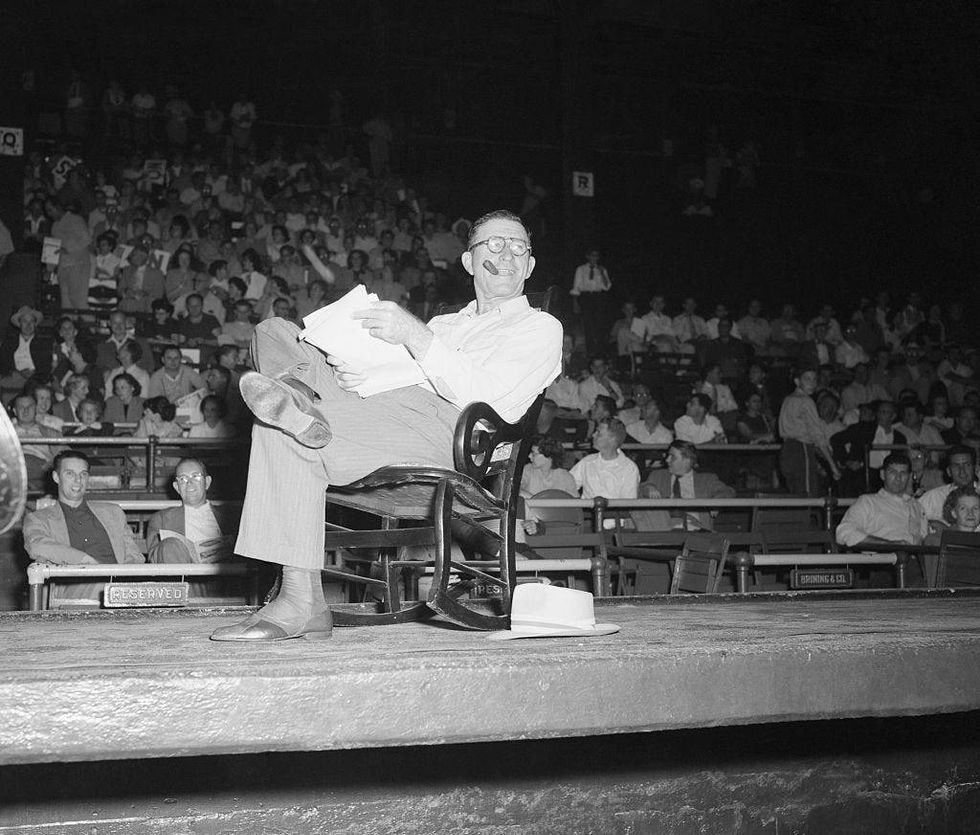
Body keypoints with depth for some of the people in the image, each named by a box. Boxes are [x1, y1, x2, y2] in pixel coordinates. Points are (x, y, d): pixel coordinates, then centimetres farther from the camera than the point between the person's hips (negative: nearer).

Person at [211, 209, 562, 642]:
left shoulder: (540, 328, 15)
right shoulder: (445, 324, 36)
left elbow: (484, 399, -5)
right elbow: (390, 386, 21)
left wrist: (415, 336, -14)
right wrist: (355, 374, -4)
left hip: (444, 430, -7)